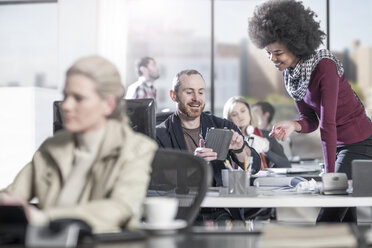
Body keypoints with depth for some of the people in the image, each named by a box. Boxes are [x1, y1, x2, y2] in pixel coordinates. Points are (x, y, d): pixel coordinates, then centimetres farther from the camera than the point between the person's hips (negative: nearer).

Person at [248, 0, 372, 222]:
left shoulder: (324, 66, -24)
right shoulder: (290, 74, 1)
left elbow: (327, 124, -26)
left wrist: (329, 174, -26)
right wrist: (294, 125, -16)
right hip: (338, 144, 8)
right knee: (348, 220, 8)